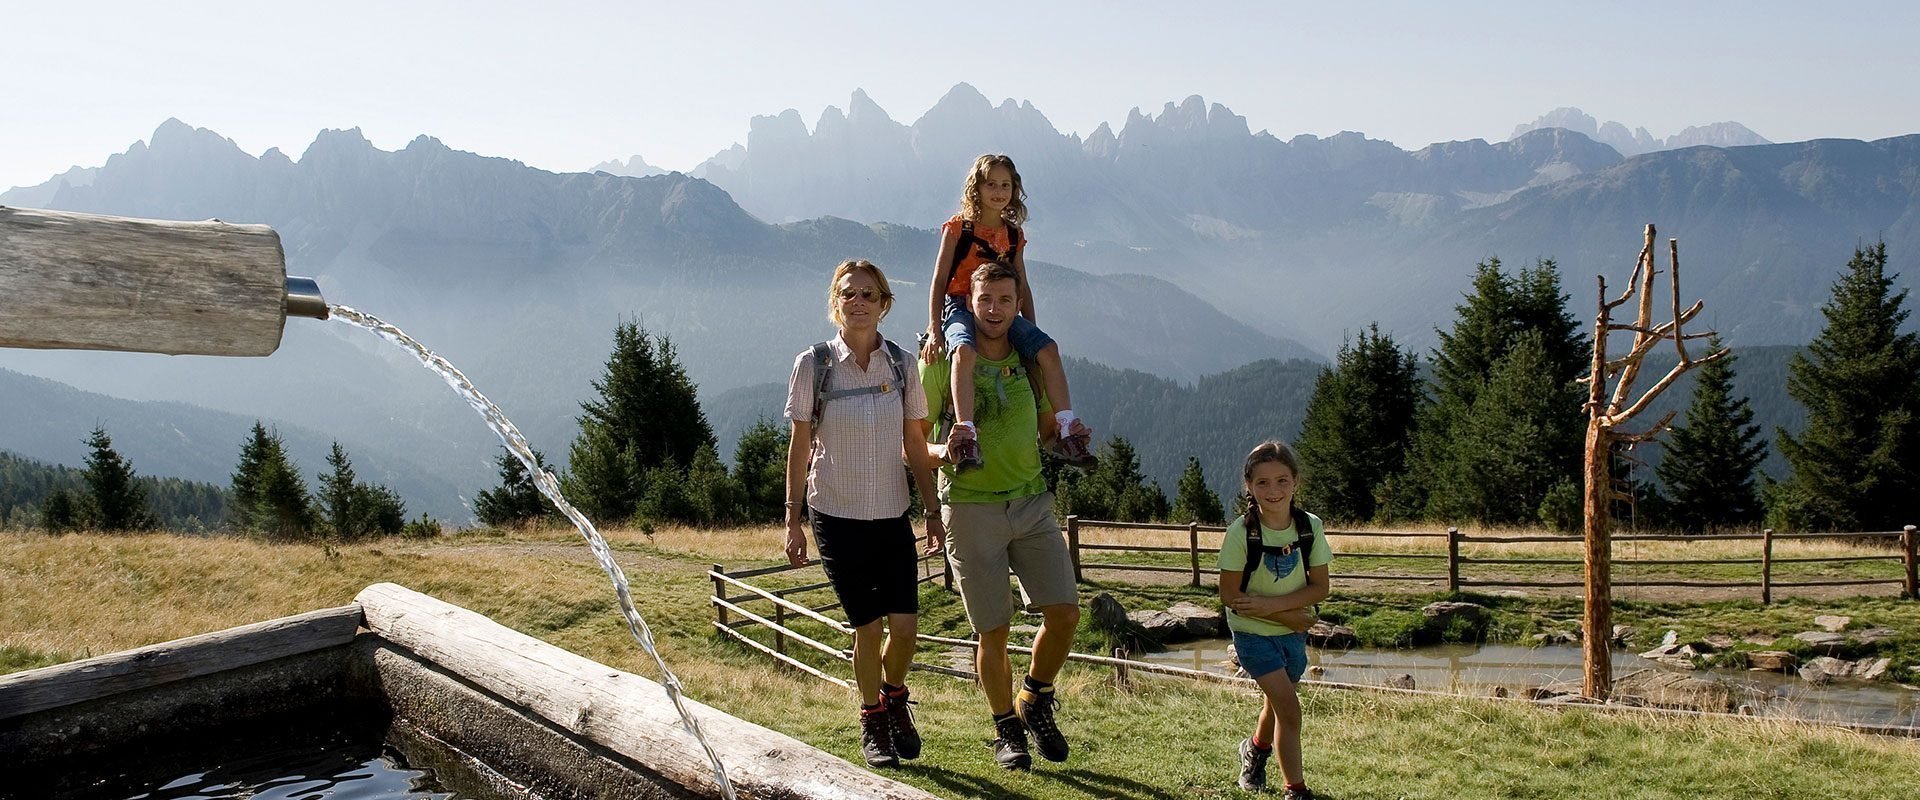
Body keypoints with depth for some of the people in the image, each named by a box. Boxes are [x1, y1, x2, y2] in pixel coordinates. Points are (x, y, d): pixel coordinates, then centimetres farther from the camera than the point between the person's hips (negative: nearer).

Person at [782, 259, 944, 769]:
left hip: (892, 515, 2)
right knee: (867, 627, 1)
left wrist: (933, 511, 7)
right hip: (836, 516, -2)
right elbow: (799, 445, -1)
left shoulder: (902, 364, 1)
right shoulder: (813, 364, -6)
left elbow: (915, 445, 7)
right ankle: (872, 721, 25)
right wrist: (792, 521, -1)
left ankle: (894, 697, 27)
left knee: (905, 623, -5)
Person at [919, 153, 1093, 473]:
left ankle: (1065, 430, -15)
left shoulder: (1014, 236, 14)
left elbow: (1022, 287, 19)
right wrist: (934, 330, -11)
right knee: (964, 350, -38)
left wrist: (1031, 334, 12)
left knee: (1047, 348, -18)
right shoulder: (958, 227, 1)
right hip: (960, 306, -5)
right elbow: (939, 281, -2)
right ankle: (965, 432, -46)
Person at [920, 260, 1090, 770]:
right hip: (972, 508, -3)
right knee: (993, 631, 2)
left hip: (1032, 503, 4)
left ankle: (1035, 702, 22)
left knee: (1065, 612, -5)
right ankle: (1006, 728, 24)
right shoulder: (944, 363, -4)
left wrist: (1070, 435, -1)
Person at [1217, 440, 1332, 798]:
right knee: (1289, 707, -14)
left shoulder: (1311, 527, -12)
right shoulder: (1241, 533, -21)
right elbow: (1230, 596, -18)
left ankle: (1256, 749, 51)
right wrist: (1290, 615, -19)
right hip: (1253, 632, -4)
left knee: (1278, 702, 20)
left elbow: (1319, 587, -9)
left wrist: (1270, 603, -23)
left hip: (1294, 631, 4)